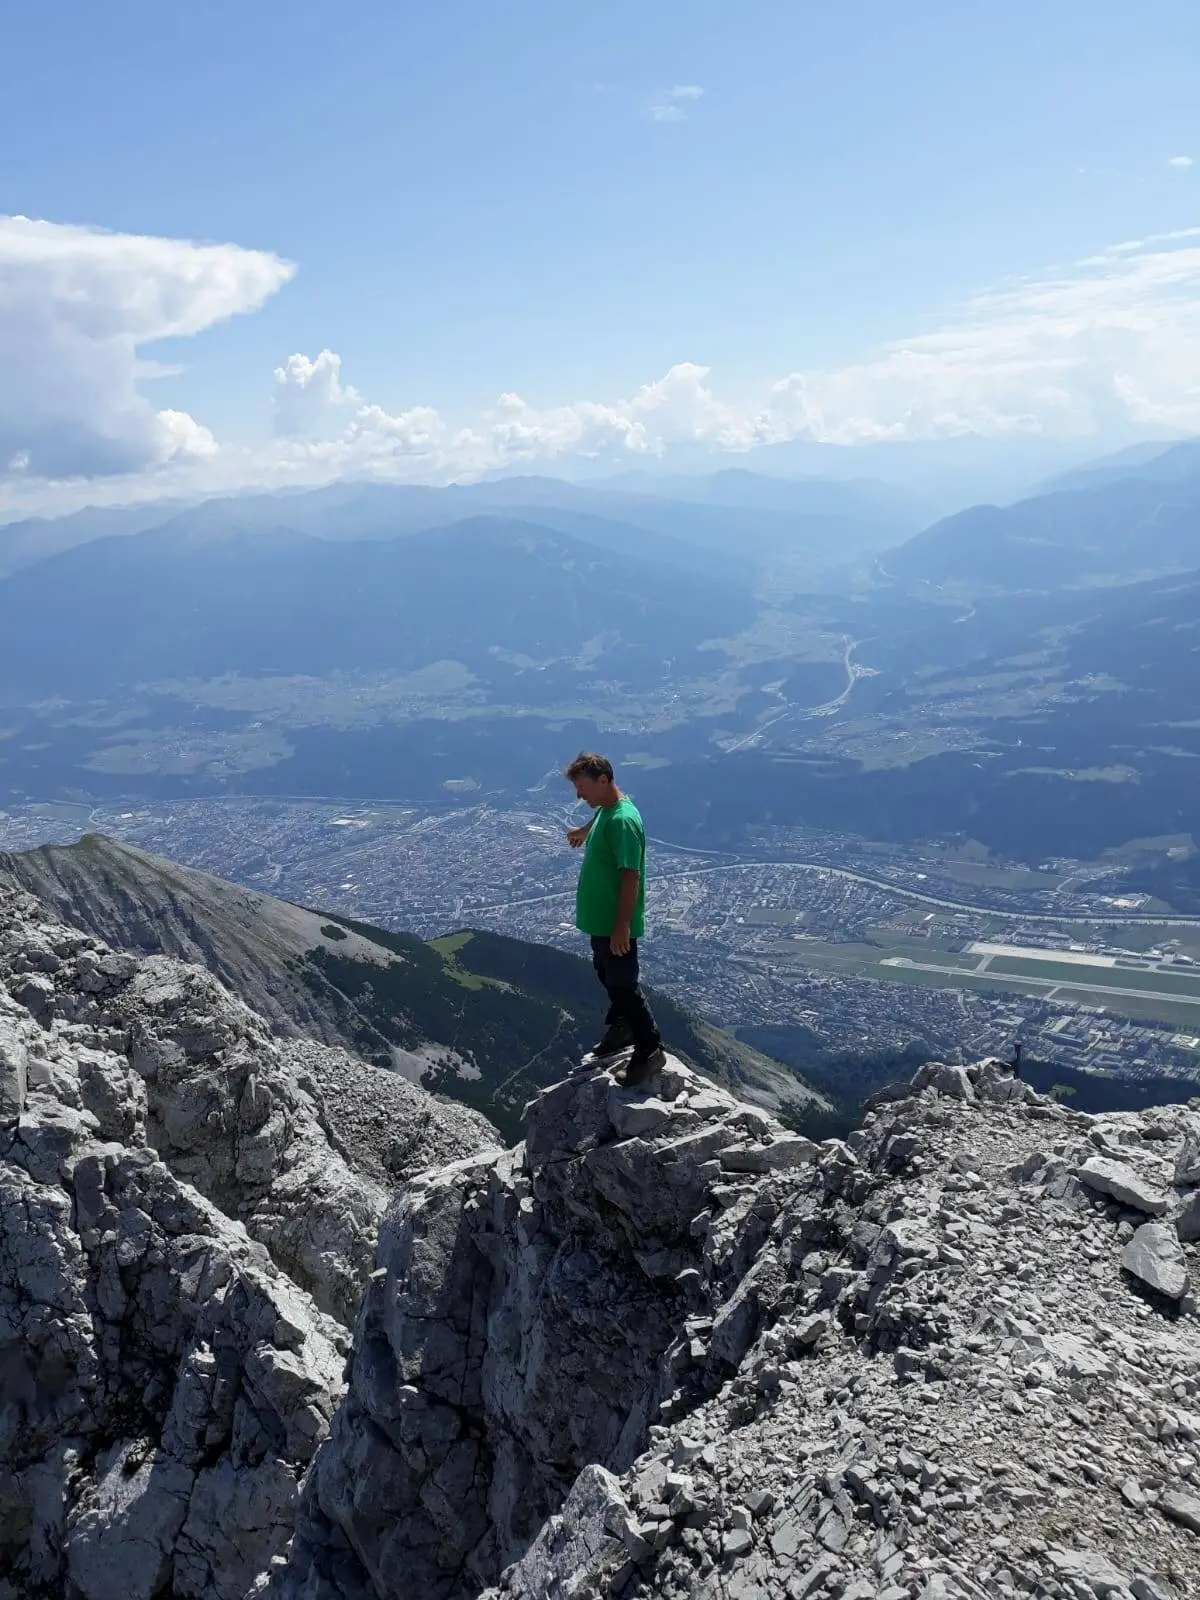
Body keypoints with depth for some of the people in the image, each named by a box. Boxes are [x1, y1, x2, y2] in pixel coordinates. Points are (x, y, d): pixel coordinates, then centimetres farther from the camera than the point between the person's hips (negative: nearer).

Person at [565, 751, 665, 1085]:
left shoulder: (622, 820, -27)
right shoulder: (605, 809, 3)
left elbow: (631, 877, -28)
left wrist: (622, 927, -27)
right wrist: (582, 832, 52)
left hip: (615, 923, -10)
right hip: (600, 918, 10)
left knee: (624, 985, 1)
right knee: (607, 976, 24)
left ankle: (650, 1051, 14)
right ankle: (622, 1028, 43)